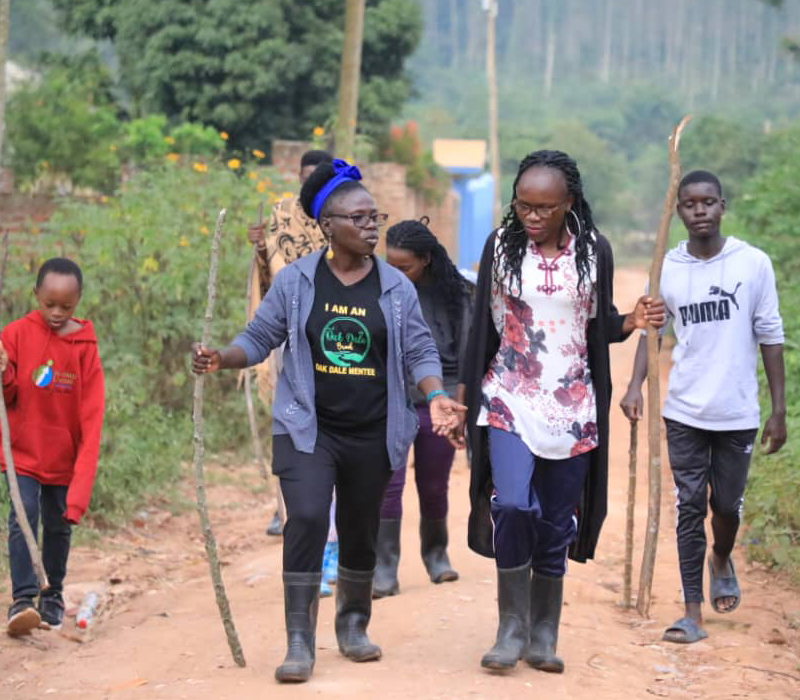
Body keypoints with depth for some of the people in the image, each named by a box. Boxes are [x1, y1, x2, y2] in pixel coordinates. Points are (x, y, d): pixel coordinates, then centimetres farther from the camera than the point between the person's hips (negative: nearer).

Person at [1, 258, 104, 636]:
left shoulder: (85, 347, -9)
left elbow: (91, 414, -10)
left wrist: (84, 475, -17)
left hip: (65, 456, 1)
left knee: (59, 526, 10)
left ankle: (53, 596, 26)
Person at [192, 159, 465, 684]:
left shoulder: (396, 287, 0)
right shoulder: (296, 280, -3)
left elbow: (420, 352, 1)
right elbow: (260, 337, 1)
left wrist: (437, 397, -17)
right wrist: (222, 359, -18)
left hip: (372, 434, 2)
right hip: (306, 428, -2)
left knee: (360, 533, 13)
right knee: (307, 521, -18)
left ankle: (353, 625, 34)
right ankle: (300, 641, -11)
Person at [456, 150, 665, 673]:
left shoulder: (594, 250, -1)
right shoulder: (502, 245, -3)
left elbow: (600, 324, 8)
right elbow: (484, 323, 4)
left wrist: (632, 322, -13)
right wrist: (466, 389, 4)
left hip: (572, 406, 1)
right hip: (509, 400, -1)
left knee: (556, 521, 6)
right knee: (512, 505, -19)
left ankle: (543, 636, 19)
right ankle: (513, 626, -3)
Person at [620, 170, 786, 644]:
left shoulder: (754, 263, -5)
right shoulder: (667, 270, -1)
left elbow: (770, 337, -1)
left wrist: (779, 410, -2)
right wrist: (636, 386, -8)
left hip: (738, 413, -1)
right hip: (684, 413, 1)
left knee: (727, 505, 12)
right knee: (690, 508, 2)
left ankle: (721, 561, 45)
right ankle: (694, 613, 8)